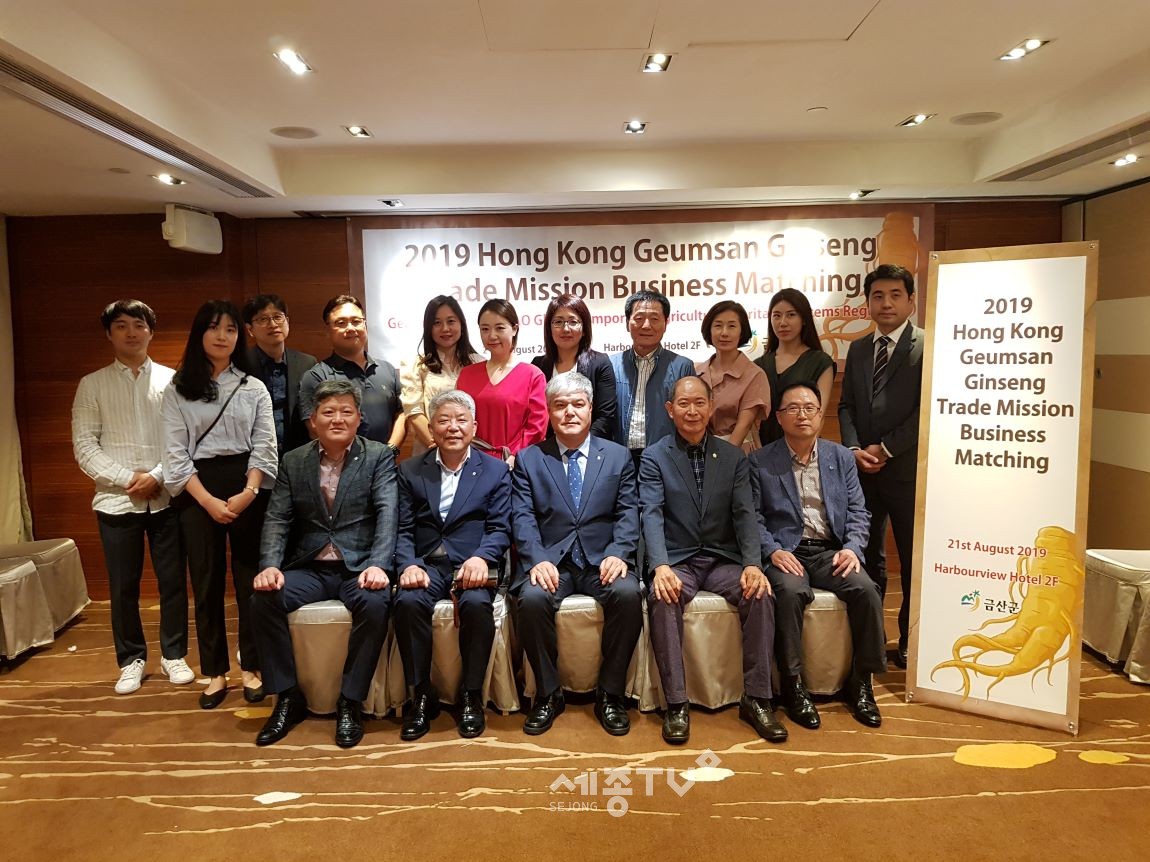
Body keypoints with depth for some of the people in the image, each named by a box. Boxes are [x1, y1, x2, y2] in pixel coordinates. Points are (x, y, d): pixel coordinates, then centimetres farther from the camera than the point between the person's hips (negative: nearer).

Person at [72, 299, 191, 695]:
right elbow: (84, 446, -1)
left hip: (166, 497, 0)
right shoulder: (92, 385, 5)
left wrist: (156, 477, -12)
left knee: (173, 581, 6)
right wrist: (128, 479, -11)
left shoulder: (172, 379, 3)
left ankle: (174, 654, 21)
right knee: (123, 586, 8)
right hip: (116, 500, 1)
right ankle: (131, 659, 24)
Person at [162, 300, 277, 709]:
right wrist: (208, 500, -13)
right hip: (198, 492, 0)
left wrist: (248, 493, -14)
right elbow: (175, 453, -2)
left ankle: (252, 667, 16)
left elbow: (264, 447, 1)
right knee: (206, 582, 6)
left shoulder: (254, 388, 7)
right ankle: (216, 672, 18)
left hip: (247, 488, 0)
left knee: (251, 579, 3)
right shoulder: (177, 391, 5)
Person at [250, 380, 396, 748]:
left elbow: (387, 514, -11)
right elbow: (277, 519, 4)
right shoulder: (293, 462, 10)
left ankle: (350, 702, -12)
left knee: (375, 604, -32)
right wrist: (270, 565, -14)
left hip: (359, 567, -3)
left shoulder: (379, 457, 1)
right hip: (309, 568, 3)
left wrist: (377, 565, -26)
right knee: (262, 600, -22)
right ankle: (288, 698, -3)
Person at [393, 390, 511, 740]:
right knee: (408, 602, -30)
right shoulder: (410, 471, 14)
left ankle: (471, 696, -11)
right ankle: (421, 696, -11)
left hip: (473, 565, -1)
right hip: (426, 564, 1)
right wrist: (409, 564, -14)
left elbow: (500, 529, 2)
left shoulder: (495, 471, 10)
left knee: (477, 603, -32)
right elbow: (403, 529, 5)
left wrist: (480, 557, -19)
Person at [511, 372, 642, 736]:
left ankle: (610, 694, -9)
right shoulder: (528, 459, 11)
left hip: (603, 559, 1)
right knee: (532, 598, -31)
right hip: (550, 560, 0)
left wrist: (618, 553, -16)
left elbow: (628, 513, 4)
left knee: (628, 593, -30)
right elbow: (523, 517, 0)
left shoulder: (618, 456, 12)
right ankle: (548, 693, -7)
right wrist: (537, 560, -18)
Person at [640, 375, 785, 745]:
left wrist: (753, 564, -17)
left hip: (723, 559, 2)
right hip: (677, 560, -2)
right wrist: (660, 567, -28)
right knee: (663, 600, -33)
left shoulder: (734, 457, 9)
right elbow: (652, 515, -11)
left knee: (761, 595, -26)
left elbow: (745, 515, 0)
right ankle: (676, 704, -24)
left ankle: (756, 698, -14)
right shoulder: (654, 457, 1)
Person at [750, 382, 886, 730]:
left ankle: (861, 682, -5)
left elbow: (857, 510, 11)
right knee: (791, 592, -33)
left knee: (866, 589, -24)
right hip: (785, 551, -3)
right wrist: (773, 550, -16)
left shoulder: (841, 457, 14)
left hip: (831, 551, 3)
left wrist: (852, 547, -6)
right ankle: (794, 685, -16)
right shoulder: (761, 462, 4)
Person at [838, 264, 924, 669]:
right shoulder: (858, 349, 13)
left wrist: (885, 449, -13)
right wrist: (855, 449, -5)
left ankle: (910, 642, 19)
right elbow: (846, 405, 11)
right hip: (863, 469, 5)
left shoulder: (927, 346, -5)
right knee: (868, 557, 12)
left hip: (906, 469, -5)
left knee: (913, 559, 6)